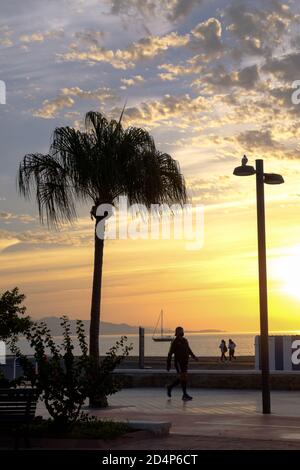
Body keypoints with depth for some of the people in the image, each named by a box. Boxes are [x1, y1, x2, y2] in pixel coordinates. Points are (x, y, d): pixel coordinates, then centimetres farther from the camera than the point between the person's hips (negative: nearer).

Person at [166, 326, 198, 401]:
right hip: (178, 362, -8)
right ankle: (185, 395, -9)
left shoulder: (185, 341, 14)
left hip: (185, 362, 8)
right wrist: (168, 365, -9)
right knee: (184, 377, -12)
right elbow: (170, 354, -7)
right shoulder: (175, 342, -8)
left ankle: (170, 387, 30)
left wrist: (193, 356, 7)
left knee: (181, 379, 11)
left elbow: (189, 350, 23)